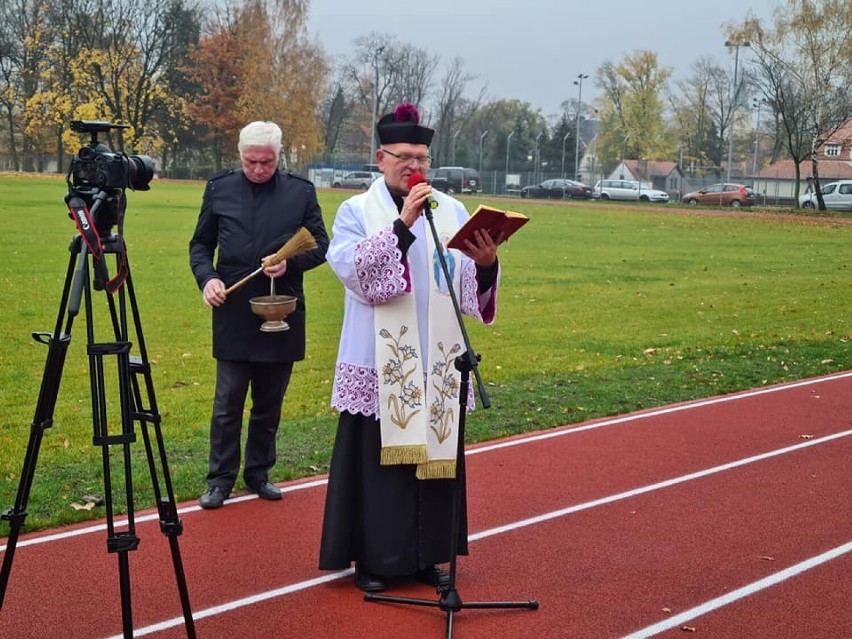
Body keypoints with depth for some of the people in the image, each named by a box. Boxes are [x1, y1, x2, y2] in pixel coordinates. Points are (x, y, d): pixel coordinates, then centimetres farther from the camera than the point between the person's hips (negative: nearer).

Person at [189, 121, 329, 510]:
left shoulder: (301, 192, 2)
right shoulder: (219, 189, 4)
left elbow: (321, 245, 6)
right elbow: (200, 244, 10)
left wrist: (291, 262, -13)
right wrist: (206, 278, -9)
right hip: (232, 314, -1)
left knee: (269, 404, 10)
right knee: (227, 403, 1)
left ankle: (258, 474, 24)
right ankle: (220, 480, 12)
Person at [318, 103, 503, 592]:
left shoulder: (452, 212, 7)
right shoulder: (356, 211, 0)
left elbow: (469, 288, 0)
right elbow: (356, 272, -16)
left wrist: (485, 265, -22)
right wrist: (402, 225, -21)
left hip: (436, 364, 3)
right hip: (379, 363, -3)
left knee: (434, 454, 8)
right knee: (379, 458, 1)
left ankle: (427, 555, 21)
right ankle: (373, 559, 13)